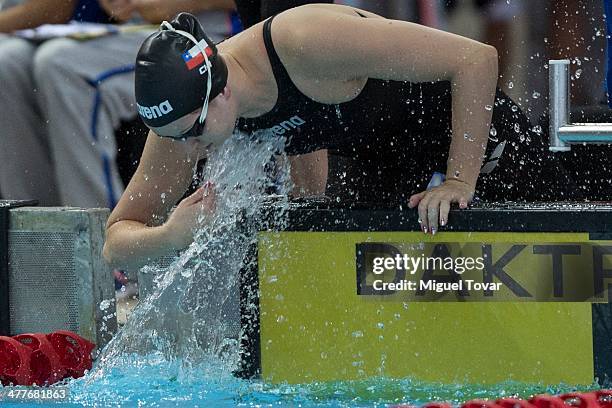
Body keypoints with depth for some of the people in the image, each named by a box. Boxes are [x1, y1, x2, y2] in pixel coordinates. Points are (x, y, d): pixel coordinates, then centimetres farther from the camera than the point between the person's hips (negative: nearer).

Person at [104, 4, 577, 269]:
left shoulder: (306, 43, -43)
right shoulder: (181, 113, -22)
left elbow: (477, 58, -39)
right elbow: (117, 240, -15)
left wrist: (460, 181, -37)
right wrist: (169, 237, -37)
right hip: (375, 154, 6)